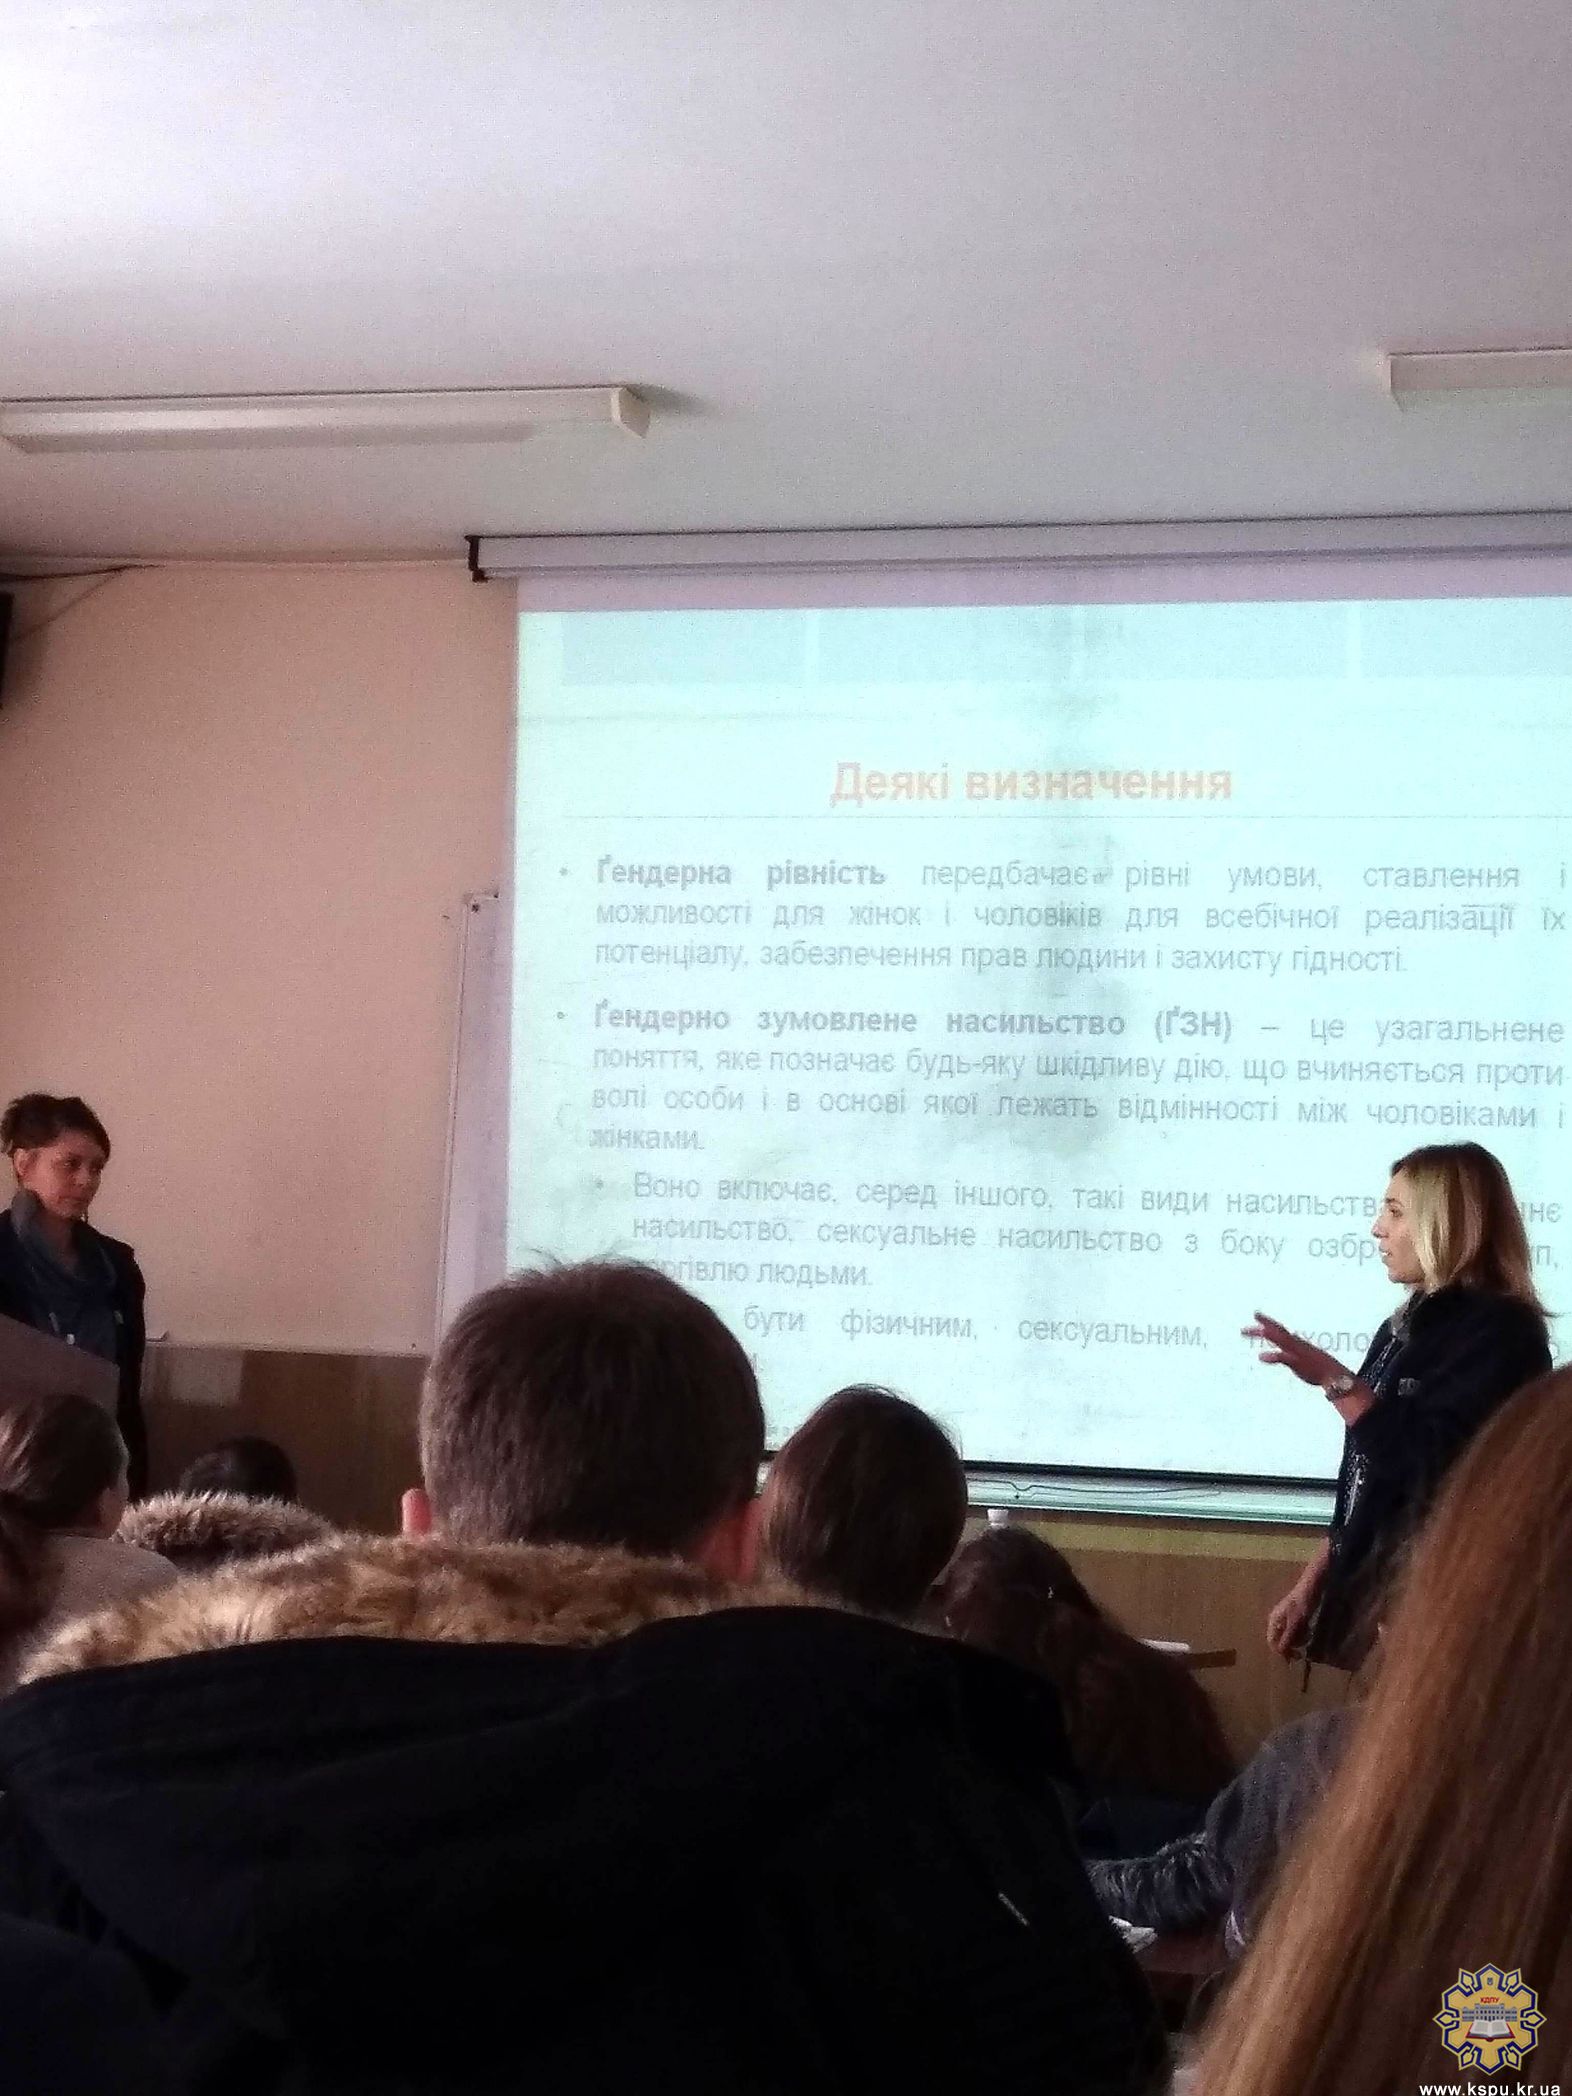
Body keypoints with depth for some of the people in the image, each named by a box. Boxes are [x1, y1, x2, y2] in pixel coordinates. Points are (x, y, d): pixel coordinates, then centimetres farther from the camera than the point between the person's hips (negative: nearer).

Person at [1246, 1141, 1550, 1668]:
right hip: (1368, 1593, 8)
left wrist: (1334, 1381, -23)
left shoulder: (1500, 1330, -12)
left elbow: (1433, 1469, -22)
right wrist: (1312, 1584, 16)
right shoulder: (1404, 1328, 13)